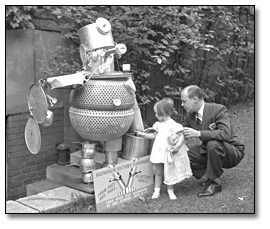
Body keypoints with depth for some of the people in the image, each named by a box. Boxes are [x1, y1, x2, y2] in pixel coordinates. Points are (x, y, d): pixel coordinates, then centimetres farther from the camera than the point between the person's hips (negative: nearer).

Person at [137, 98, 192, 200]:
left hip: (170, 152, -5)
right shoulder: (158, 124, 8)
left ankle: (170, 191, 20)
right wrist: (143, 134, 19)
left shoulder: (173, 125, -14)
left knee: (169, 172, 6)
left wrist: (177, 146, -26)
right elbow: (154, 135, 22)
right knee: (158, 172, 8)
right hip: (159, 152, 5)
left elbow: (181, 136, -12)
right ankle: (157, 190, 17)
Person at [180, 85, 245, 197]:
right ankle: (211, 177, 4)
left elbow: (225, 134, -36)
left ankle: (215, 183, -18)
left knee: (213, 144, -38)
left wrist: (198, 133, -40)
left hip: (232, 152, -7)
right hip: (209, 150, 7)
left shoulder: (219, 109, -23)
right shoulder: (190, 114, -2)